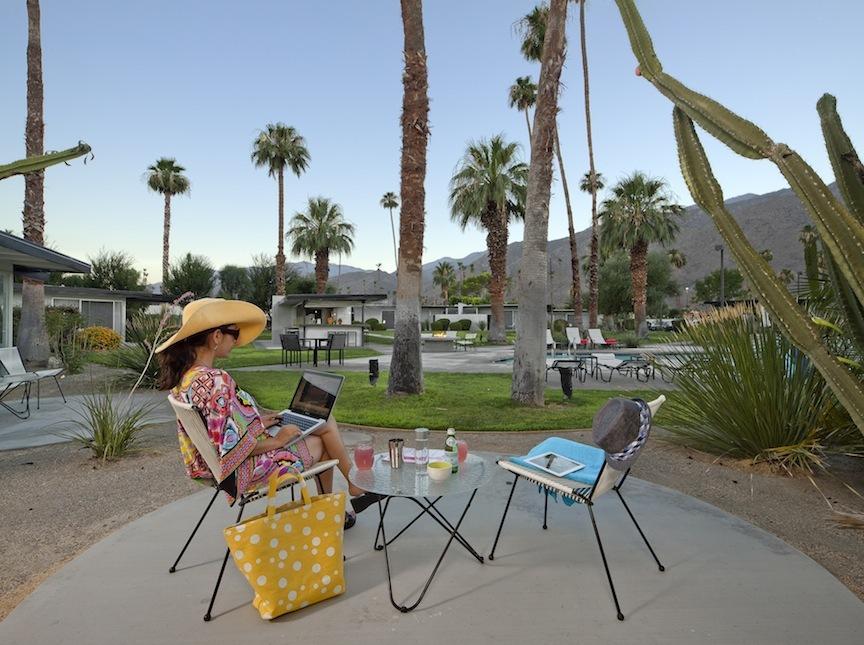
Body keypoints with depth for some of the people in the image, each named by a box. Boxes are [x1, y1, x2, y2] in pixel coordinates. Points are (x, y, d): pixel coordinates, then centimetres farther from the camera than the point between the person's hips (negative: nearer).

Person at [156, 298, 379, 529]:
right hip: (242, 469, -9)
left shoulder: (183, 375, -1)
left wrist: (257, 421, 5)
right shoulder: (216, 381, -30)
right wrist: (277, 441, -15)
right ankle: (357, 487, 33)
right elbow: (231, 450, -28)